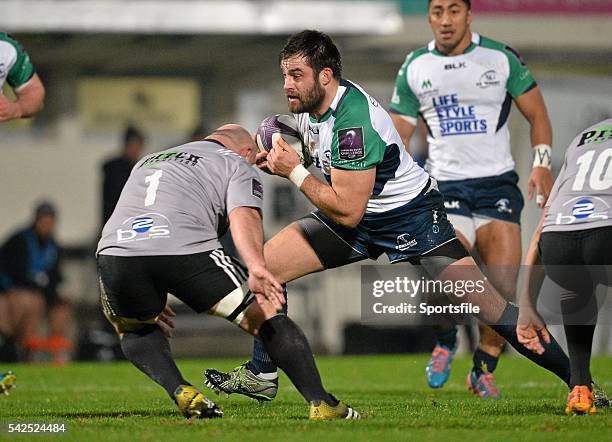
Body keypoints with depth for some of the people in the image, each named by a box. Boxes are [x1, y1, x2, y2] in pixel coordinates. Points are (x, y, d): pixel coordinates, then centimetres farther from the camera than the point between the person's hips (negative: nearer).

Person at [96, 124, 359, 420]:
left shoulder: (147, 161, 41)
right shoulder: (238, 165, 22)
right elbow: (244, 216, -1)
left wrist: (149, 302, 55)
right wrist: (257, 268, -18)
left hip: (113, 250, 4)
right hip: (186, 249, -4)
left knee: (134, 330, 33)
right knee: (267, 316, 11)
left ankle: (181, 393, 9)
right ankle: (321, 404, 5)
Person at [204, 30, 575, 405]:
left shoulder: (352, 122, -32)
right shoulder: (310, 104, -6)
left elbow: (347, 212, -31)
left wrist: (294, 171, -24)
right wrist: (279, 160, -3)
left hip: (412, 217, -8)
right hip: (356, 213, 8)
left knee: (491, 307, -17)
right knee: (264, 265, -2)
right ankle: (261, 376, 13)